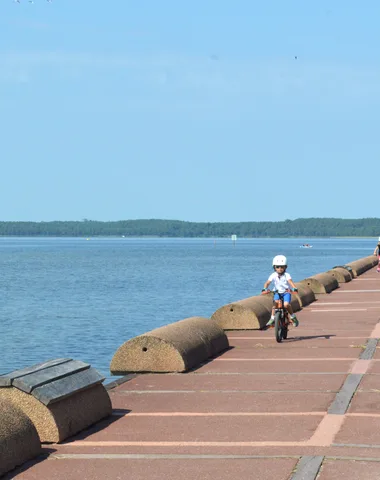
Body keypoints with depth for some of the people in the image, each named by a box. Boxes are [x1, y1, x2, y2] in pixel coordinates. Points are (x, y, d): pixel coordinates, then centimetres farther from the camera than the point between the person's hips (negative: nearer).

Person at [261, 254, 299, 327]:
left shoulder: (286, 275, -13)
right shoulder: (273, 275, -8)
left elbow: (290, 282, -28)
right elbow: (267, 283, -18)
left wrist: (294, 289, -48)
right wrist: (264, 289, -39)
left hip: (286, 292, -2)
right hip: (277, 292, 2)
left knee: (286, 305, -25)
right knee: (275, 302, -26)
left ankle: (293, 317, 0)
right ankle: (272, 318, -13)